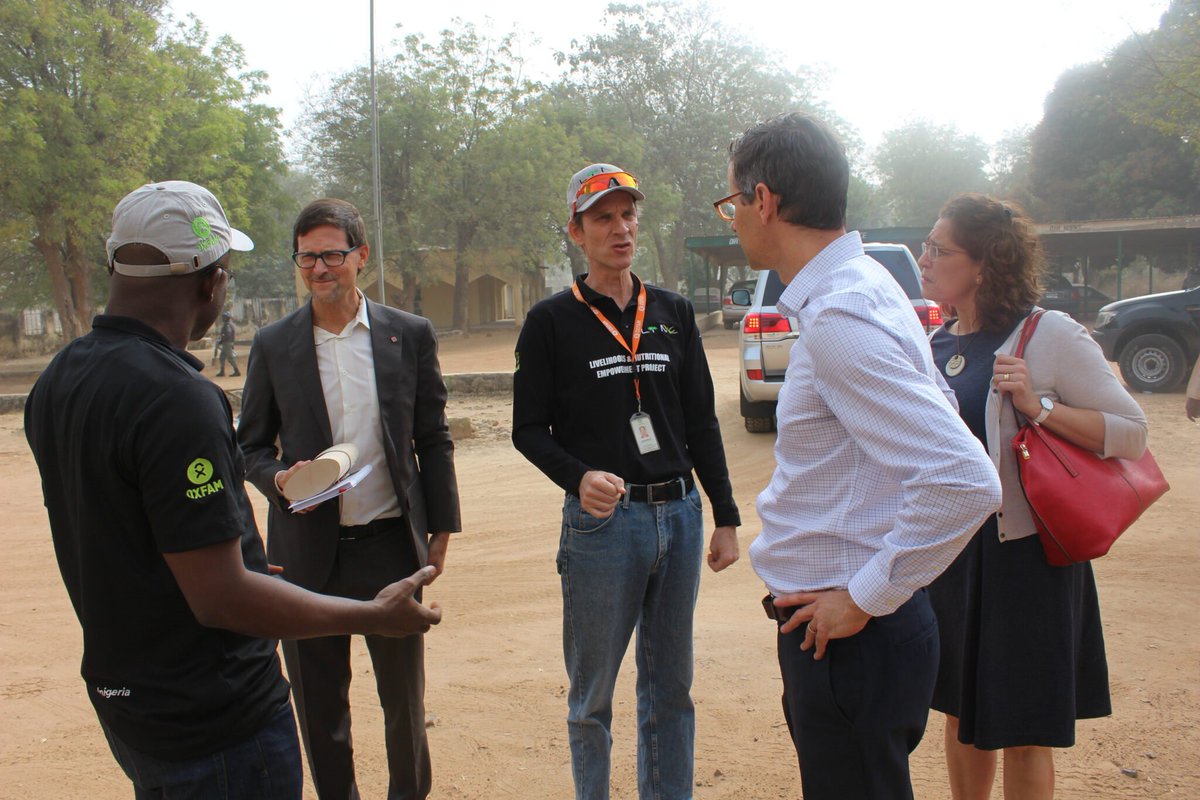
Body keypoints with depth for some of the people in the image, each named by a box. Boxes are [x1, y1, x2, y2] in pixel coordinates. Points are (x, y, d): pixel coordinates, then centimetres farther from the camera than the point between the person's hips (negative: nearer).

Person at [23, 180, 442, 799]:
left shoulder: (55, 382, 2)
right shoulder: (177, 399, -27)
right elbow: (222, 598, -26)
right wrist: (374, 617, -18)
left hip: (122, 698, 9)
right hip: (216, 721, -9)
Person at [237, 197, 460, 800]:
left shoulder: (410, 335, 1)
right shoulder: (273, 345, 1)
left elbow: (433, 440, 4)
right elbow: (250, 444, 7)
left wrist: (440, 530, 2)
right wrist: (278, 478, -14)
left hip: (391, 546, 0)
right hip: (308, 551, 1)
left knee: (405, 696, 14)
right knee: (318, 704, 13)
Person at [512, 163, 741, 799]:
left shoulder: (674, 313, 10)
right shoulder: (551, 322, -1)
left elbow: (702, 424, 11)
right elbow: (529, 428, -2)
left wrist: (726, 518, 9)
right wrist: (579, 477, -22)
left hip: (679, 515, 4)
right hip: (600, 520, -3)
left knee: (671, 688, 16)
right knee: (593, 692, 10)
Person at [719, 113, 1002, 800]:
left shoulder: (839, 319, -24)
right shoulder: (862, 287, 7)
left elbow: (965, 481, -32)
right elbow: (935, 409, 20)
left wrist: (866, 597, -20)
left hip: (853, 637, -10)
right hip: (833, 621, 10)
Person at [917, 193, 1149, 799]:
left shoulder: (1050, 335, -12)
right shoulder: (934, 344, 7)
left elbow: (1133, 434, -13)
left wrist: (1039, 407, -24)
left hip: (1023, 554, -6)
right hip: (947, 551, 6)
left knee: (1023, 732, 5)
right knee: (961, 712, 18)